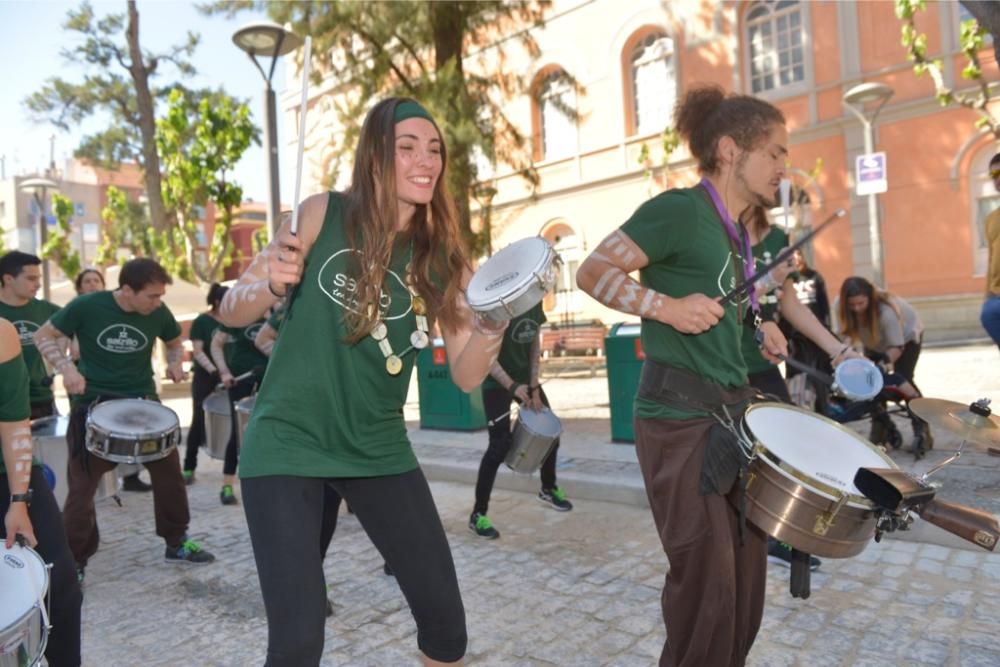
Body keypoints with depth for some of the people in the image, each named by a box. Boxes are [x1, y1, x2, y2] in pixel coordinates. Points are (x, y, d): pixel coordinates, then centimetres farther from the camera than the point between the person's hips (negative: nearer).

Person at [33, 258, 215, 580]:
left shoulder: (159, 313, -7)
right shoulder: (86, 306, -15)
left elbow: (175, 342, 12)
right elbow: (43, 335, -3)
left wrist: (175, 363, -9)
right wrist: (66, 367, -19)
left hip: (143, 400, 3)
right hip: (92, 403, -3)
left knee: (169, 472, 6)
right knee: (82, 485, 3)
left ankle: (177, 543, 23)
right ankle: (74, 562, 20)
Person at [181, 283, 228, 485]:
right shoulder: (202, 321, -5)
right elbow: (198, 351, -13)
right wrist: (213, 370, -25)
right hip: (205, 378, -4)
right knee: (199, 421, 0)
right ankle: (188, 468, 7)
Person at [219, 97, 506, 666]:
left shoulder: (442, 255, -1)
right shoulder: (325, 215, -6)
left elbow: (467, 375, -4)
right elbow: (232, 311, -3)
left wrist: (493, 325, -23)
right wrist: (273, 286, -24)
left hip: (379, 448, 3)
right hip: (287, 443, -2)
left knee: (447, 621, 6)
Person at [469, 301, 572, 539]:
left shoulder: (535, 303, -1)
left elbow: (535, 344, 5)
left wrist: (534, 387, 0)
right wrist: (511, 386, -27)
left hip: (525, 378, 8)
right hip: (497, 383, -7)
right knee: (500, 445, -13)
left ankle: (549, 489, 37)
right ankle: (478, 514, -2)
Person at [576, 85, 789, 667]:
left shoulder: (738, 231, 14)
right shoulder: (680, 209, -12)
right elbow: (593, 272, -13)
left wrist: (758, 329, 9)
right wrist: (668, 307, -25)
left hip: (734, 410, 9)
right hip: (679, 417, -9)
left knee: (748, 571, 18)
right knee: (707, 585, -1)